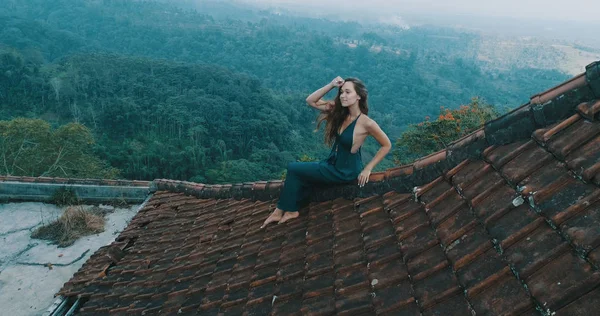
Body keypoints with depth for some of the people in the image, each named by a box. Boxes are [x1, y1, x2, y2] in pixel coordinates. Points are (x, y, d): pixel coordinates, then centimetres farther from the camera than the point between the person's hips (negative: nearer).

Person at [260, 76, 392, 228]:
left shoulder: (366, 123, -24)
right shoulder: (340, 111, -5)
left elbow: (386, 145, -13)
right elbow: (311, 101, -5)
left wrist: (368, 168, -12)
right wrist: (331, 85, -17)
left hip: (346, 171, -7)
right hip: (332, 163, 7)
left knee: (293, 169, -5)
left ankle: (282, 210, 13)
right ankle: (291, 209, 9)